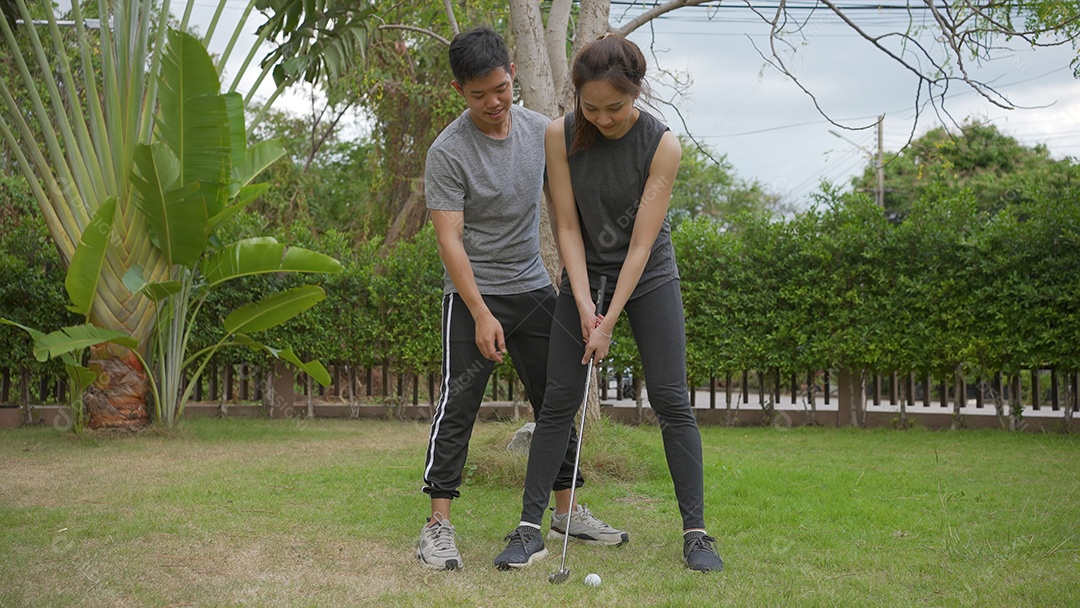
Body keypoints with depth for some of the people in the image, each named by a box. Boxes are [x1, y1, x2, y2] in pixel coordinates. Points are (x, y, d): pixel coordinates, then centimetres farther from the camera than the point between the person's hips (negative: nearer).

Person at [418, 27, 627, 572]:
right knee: (458, 404, -10)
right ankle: (439, 525, -6)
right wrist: (481, 314, -24)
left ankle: (566, 508, 22)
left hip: (535, 287, 5)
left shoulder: (542, 130, 1)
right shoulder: (448, 152, -15)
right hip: (473, 294, -5)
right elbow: (449, 240, -18)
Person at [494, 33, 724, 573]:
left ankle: (696, 531, 2)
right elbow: (568, 227, -11)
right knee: (558, 400, -2)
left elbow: (641, 243, -21)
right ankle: (529, 527, 4)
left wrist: (609, 324, -23)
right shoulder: (561, 135, -14)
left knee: (671, 401, -5)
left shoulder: (662, 145, -21)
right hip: (585, 275, 2)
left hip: (648, 277, -2)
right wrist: (585, 307, -18)